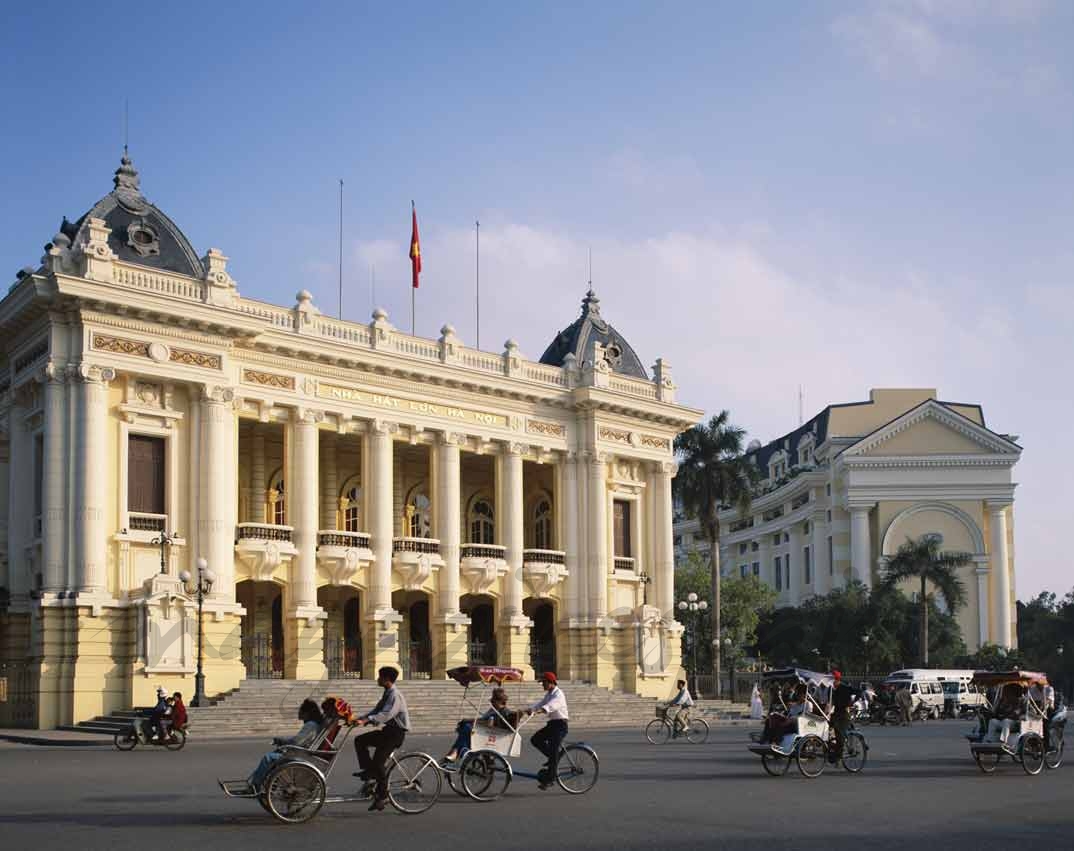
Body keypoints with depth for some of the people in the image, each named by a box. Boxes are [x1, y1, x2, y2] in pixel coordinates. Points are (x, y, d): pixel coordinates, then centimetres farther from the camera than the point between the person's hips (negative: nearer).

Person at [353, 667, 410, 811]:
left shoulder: (395, 695, -19)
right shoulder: (387, 694, 13)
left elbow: (386, 714, -33)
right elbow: (376, 711, 13)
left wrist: (365, 720, -42)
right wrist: (359, 719, 1)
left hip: (397, 733, -10)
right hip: (388, 730, 10)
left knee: (378, 762, -15)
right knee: (360, 741, 4)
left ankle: (382, 796, -5)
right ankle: (368, 771, 8)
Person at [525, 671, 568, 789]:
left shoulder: (558, 694, -17)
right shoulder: (548, 694, 15)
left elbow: (550, 706, -35)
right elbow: (540, 703, 6)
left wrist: (538, 711, -51)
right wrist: (528, 710, -11)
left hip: (560, 724, -9)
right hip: (552, 724, 9)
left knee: (553, 750, -12)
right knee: (535, 740, 2)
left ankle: (550, 779, -8)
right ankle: (554, 758, 13)